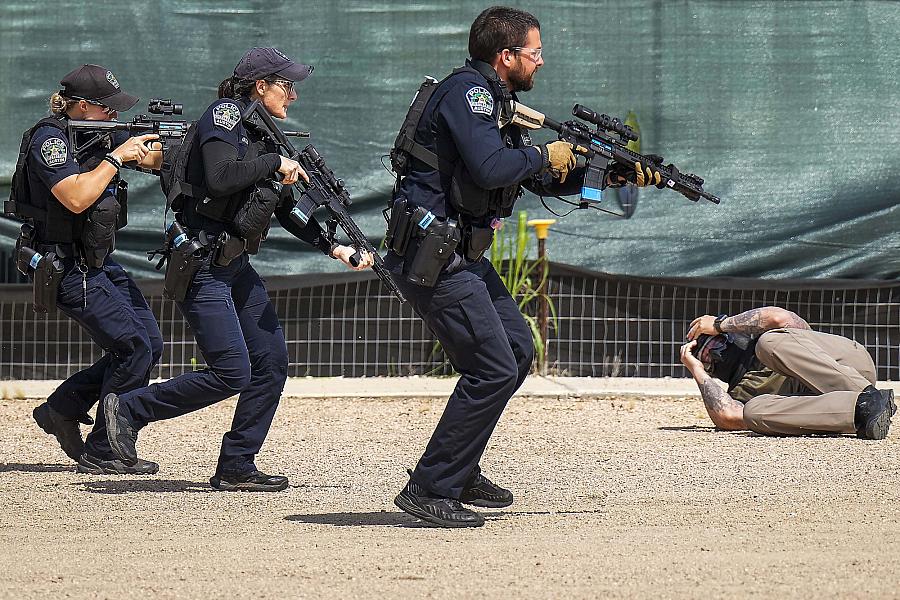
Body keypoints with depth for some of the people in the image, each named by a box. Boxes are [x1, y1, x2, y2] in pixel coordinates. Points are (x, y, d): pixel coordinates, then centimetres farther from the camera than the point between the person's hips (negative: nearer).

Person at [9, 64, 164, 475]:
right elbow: (76, 198, -30)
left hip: (98, 261, 9)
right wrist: (116, 157, -21)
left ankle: (61, 410, 18)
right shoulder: (50, 139, -17)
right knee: (135, 350, -11)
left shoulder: (98, 134, 9)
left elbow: (154, 157, 13)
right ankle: (102, 454, -2)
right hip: (66, 268, -9)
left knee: (149, 344, 8)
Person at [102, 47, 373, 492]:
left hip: (236, 267, 10)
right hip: (201, 266, -10)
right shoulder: (226, 114, -10)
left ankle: (235, 467, 10)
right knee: (232, 374, -13)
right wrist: (275, 163, -17)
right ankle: (129, 409, 0)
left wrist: (334, 248, 9)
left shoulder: (263, 134, 16)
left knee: (272, 362, 4)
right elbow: (220, 178, -27)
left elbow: (287, 212, 20)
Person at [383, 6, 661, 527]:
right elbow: (489, 168, -28)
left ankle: (461, 471, 22)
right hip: (431, 257, -11)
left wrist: (609, 174, 11)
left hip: (461, 255, 11)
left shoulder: (494, 102, 18)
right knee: (494, 369, -12)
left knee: (518, 351, 16)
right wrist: (545, 156, -11)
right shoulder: (466, 92, -14)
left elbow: (544, 180, 23)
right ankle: (431, 491, -9)